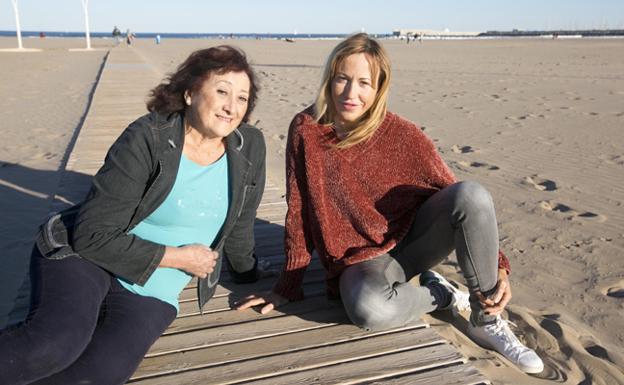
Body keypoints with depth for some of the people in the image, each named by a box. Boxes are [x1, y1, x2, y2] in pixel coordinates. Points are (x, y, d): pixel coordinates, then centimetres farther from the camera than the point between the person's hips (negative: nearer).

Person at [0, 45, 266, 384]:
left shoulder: (250, 147, -4)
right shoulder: (147, 140, -17)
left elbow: (239, 221, 12)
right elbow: (93, 236, -19)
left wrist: (247, 273, 24)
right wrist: (177, 256, -17)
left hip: (151, 291, 4)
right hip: (83, 254, -3)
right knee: (58, 343, -33)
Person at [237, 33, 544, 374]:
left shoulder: (404, 135, -10)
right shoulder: (306, 131, -9)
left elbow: (463, 201, -5)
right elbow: (299, 212, -4)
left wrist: (497, 266, -14)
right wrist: (287, 287, -1)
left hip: (414, 238, 2)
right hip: (362, 258, -1)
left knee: (472, 194, -27)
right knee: (369, 308, -37)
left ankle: (487, 320, -7)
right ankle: (441, 295, -3)